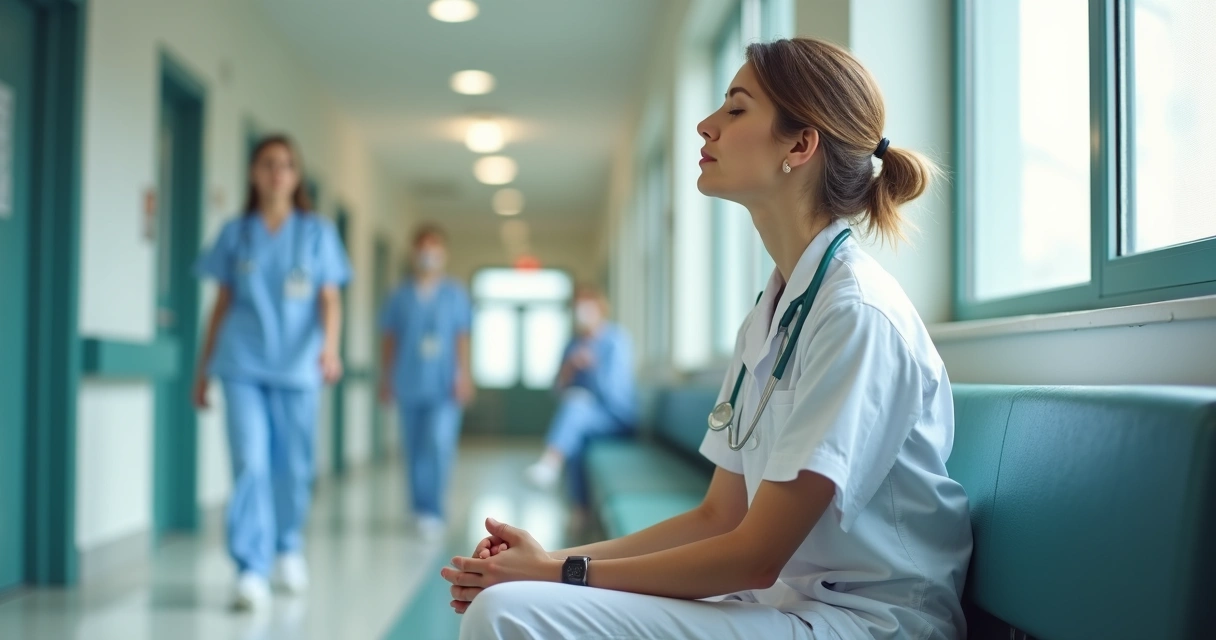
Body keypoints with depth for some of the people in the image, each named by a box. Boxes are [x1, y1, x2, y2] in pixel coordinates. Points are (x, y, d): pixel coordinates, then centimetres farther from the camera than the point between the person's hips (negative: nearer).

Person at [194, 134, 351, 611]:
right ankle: (251, 570, -10)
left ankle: (289, 548, 30)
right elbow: (222, 303, 13)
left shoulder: (318, 232, 7)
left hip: (296, 366, 0)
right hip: (242, 365, 0)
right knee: (250, 462, -11)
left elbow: (329, 298, 0)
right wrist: (203, 370, 13)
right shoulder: (235, 233, 10)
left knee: (293, 466, 7)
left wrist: (330, 345, -19)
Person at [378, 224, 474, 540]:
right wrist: (386, 377, 9)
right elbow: (389, 338, 10)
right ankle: (421, 508, 21)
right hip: (409, 384, 2)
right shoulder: (401, 296, 6)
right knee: (414, 450, 8)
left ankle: (433, 512, -9)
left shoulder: (455, 294, 3)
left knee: (439, 444, -15)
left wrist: (463, 376, -4)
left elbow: (463, 338, 2)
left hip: (444, 386, -2)